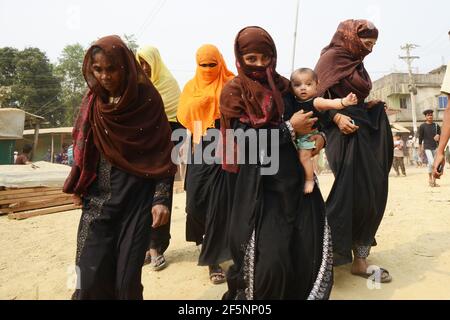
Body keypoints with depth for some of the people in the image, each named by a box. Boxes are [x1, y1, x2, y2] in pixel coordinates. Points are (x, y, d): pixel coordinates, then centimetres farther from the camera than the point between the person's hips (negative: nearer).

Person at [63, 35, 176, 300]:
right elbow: (84, 149, 15)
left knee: (128, 278, -1)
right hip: (98, 198, 3)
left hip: (138, 198, -3)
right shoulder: (93, 102, 6)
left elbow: (164, 153, -7)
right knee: (91, 277, -1)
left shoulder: (148, 100, -6)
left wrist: (161, 198, -13)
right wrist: (78, 187, 11)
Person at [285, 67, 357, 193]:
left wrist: (344, 101, -52)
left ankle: (309, 180, 10)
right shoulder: (291, 100, -3)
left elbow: (331, 103, -35)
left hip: (309, 135, -6)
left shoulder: (316, 102, -18)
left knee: (304, 156, -10)